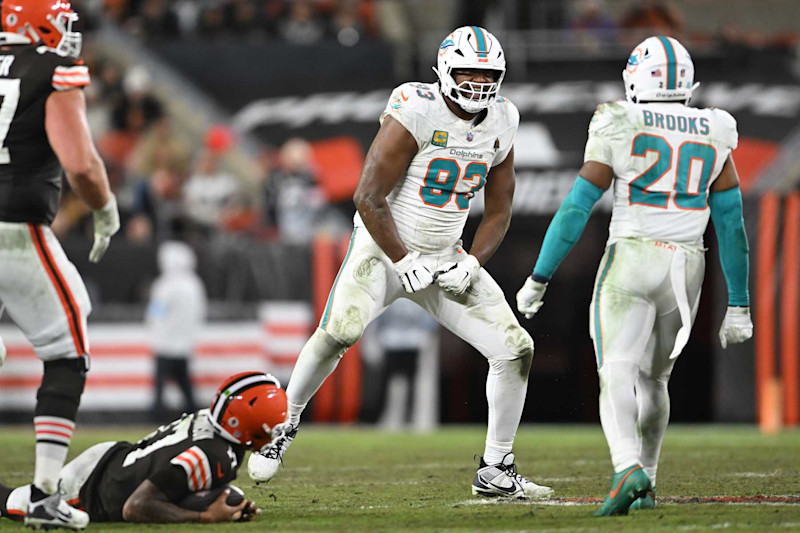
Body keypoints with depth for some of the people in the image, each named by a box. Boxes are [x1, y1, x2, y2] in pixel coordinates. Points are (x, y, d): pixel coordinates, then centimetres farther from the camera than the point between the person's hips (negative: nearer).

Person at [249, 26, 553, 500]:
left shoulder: (501, 124, 3)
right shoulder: (416, 113, -18)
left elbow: (499, 211, 11)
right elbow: (369, 198, -17)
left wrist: (472, 263, -5)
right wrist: (404, 262, -18)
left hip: (446, 258, 6)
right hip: (385, 247, -6)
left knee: (516, 349, -4)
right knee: (338, 332, -30)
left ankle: (496, 470, 8)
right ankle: (284, 424, -7)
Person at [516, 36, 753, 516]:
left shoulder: (619, 130, -4)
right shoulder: (713, 138, 8)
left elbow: (576, 210, -5)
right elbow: (731, 225, 8)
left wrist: (539, 279, 3)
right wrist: (739, 305, 14)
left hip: (631, 260, -4)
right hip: (686, 269, 4)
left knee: (618, 375, -13)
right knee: (653, 379, 22)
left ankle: (629, 470, -36)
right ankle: (646, 484, 26)